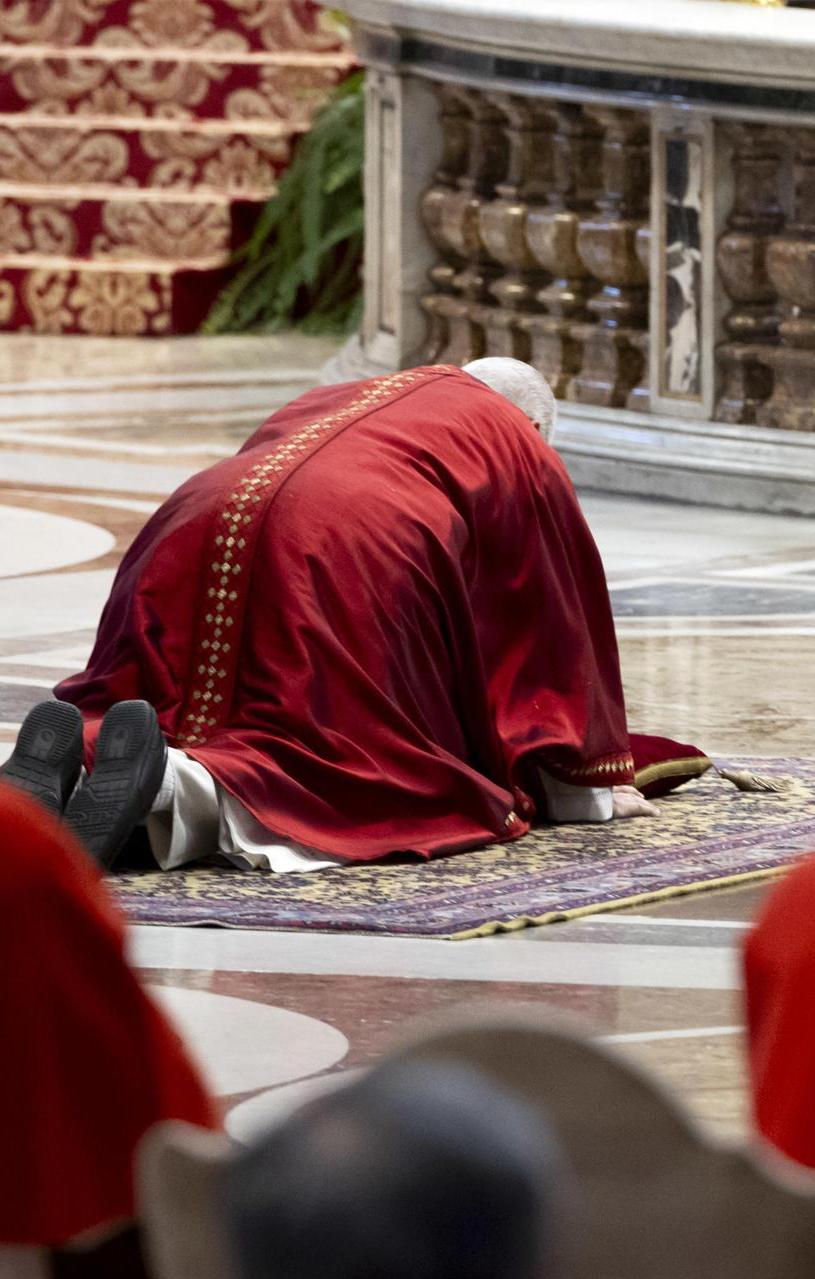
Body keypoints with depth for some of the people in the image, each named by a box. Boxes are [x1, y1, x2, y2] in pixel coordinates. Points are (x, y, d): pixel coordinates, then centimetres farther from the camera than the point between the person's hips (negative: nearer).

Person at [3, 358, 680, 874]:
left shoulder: (325, 403, 41)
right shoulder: (521, 450, 27)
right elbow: (559, 613, 30)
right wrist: (591, 786, 39)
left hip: (189, 544, 6)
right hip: (356, 565, -6)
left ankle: (62, 758, -17)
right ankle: (180, 782, -32)